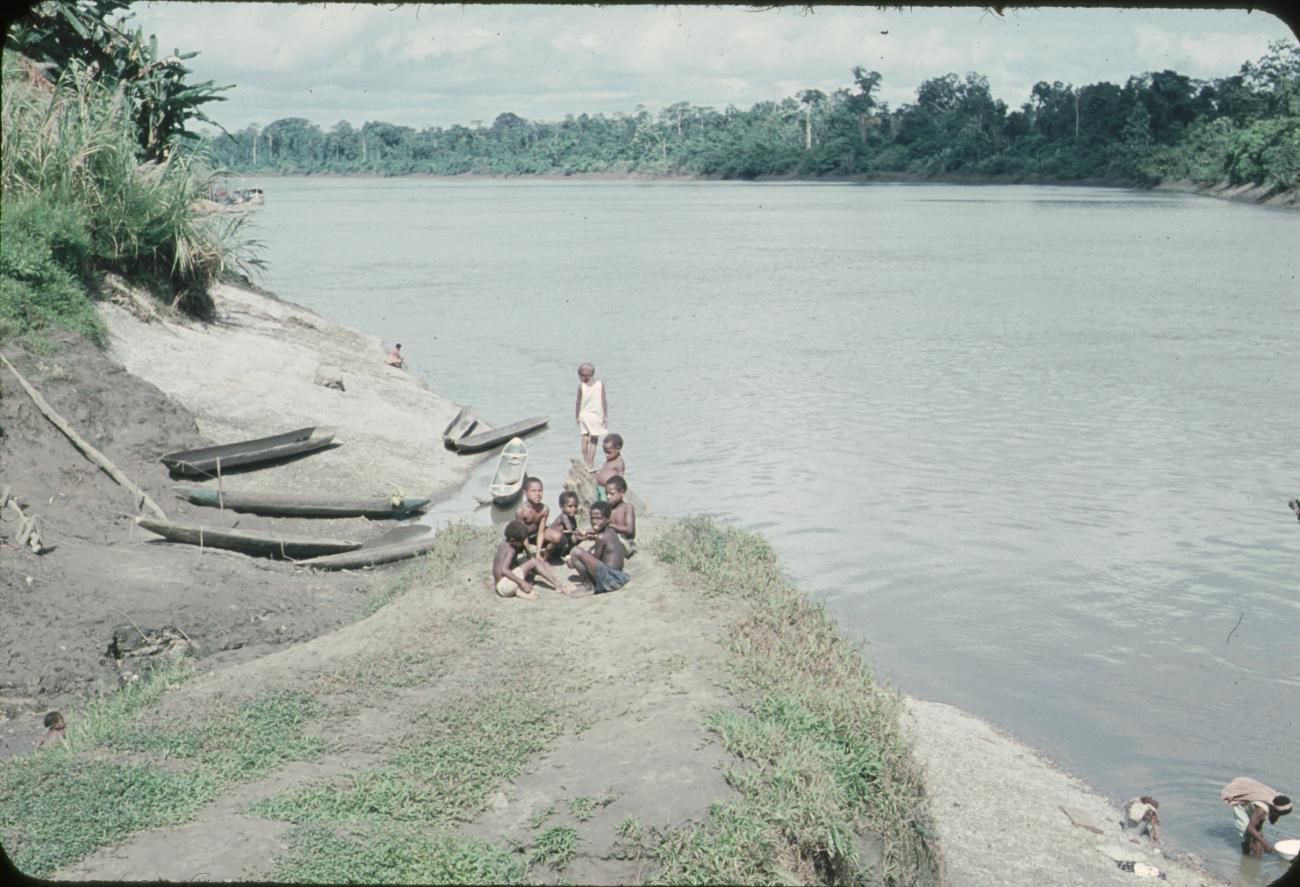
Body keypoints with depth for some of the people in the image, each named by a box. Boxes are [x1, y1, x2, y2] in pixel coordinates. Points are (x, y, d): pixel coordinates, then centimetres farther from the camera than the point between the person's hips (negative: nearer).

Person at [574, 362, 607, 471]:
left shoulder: (581, 385, -5)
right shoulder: (600, 384, -5)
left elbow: (578, 402, -1)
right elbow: (603, 402, -4)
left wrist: (577, 416, 10)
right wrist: (605, 416, 3)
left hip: (584, 415, 1)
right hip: (596, 416, -1)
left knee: (585, 440, 9)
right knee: (594, 441, 2)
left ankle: (587, 465, 11)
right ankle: (591, 466, 1)